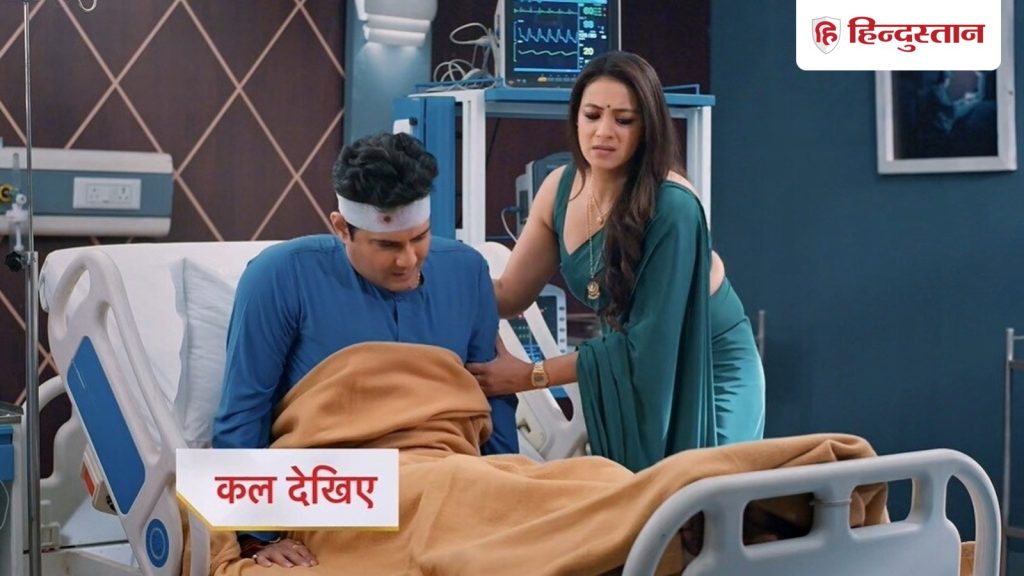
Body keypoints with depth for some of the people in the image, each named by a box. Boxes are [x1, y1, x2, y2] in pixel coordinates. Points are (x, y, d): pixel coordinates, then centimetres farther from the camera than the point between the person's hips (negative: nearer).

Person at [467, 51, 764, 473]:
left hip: (709, 373, -5)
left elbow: (646, 343, -27)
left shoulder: (671, 206, -29)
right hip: (630, 373, 6)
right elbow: (509, 295, -2)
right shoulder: (561, 188, -9)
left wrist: (532, 375, -25)